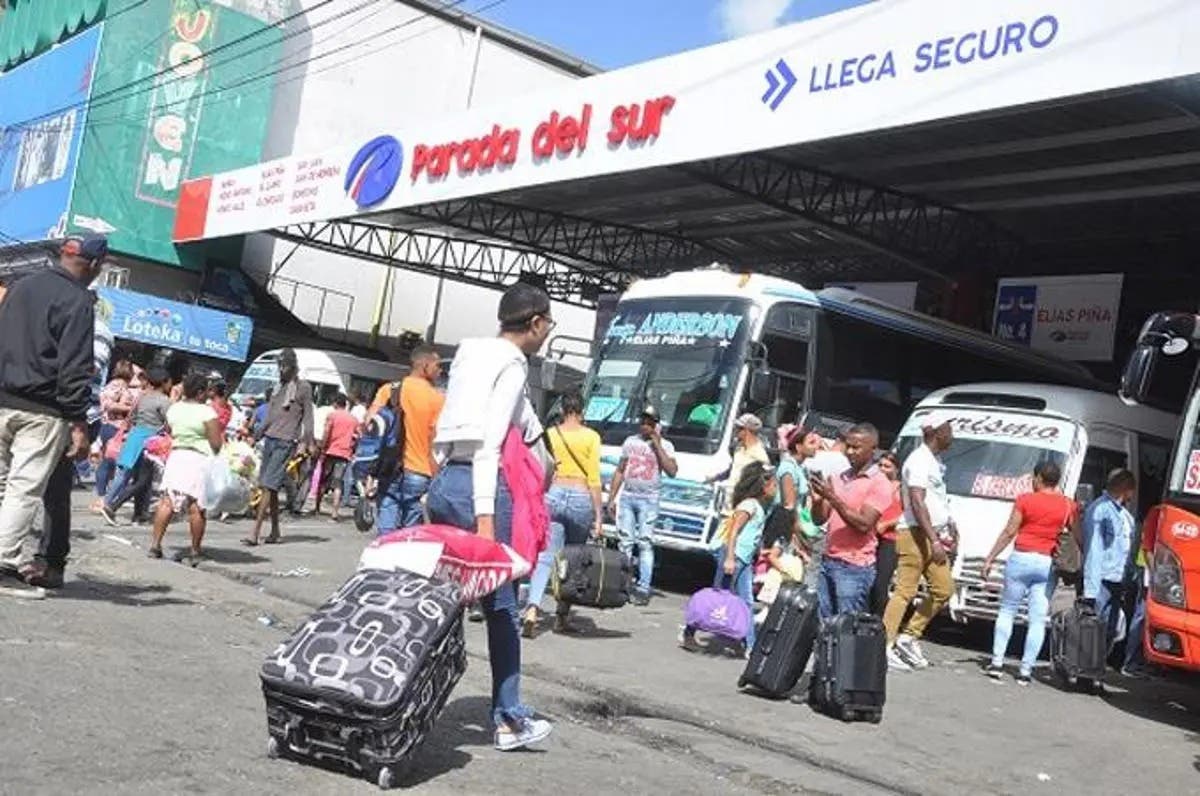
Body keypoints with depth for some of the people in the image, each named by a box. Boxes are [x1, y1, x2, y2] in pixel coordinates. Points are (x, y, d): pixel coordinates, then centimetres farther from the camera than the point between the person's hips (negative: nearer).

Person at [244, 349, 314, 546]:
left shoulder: (303, 387, -2)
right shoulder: (279, 387, 17)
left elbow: (308, 417, -5)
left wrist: (305, 442, -13)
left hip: (286, 443, -7)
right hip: (270, 439, 7)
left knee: (269, 486, -12)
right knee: (271, 488, 9)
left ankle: (255, 532, -15)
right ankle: (275, 530, 18)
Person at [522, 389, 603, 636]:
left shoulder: (550, 434, 7)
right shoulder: (591, 437, 0)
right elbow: (594, 479, -3)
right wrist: (599, 515, 0)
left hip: (553, 495, 1)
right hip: (581, 498, -1)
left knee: (545, 556, -5)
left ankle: (533, 606, -26)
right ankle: (562, 615, 18)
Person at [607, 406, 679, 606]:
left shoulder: (664, 445, 6)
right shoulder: (630, 442, 16)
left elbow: (672, 471, -10)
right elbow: (620, 471, 18)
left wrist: (657, 445, -9)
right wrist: (611, 498, 12)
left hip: (648, 500, -3)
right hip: (627, 497, 3)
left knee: (645, 543, -8)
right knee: (625, 542, 1)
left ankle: (644, 589, -8)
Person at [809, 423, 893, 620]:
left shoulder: (879, 484, -6)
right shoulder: (839, 478, 14)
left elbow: (863, 524, -16)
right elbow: (820, 518, 13)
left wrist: (832, 497, -20)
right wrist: (817, 498, -7)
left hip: (855, 567, -6)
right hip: (828, 561, 6)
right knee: (821, 623, 5)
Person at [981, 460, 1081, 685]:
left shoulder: (1025, 500, -3)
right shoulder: (1068, 505, 4)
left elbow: (1009, 533, -4)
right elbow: (1079, 538, 5)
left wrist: (989, 559, 1)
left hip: (1021, 559, -2)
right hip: (1048, 564, 2)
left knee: (1007, 610, 10)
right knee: (1038, 619, 4)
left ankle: (997, 663, 7)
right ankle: (1025, 670, 3)